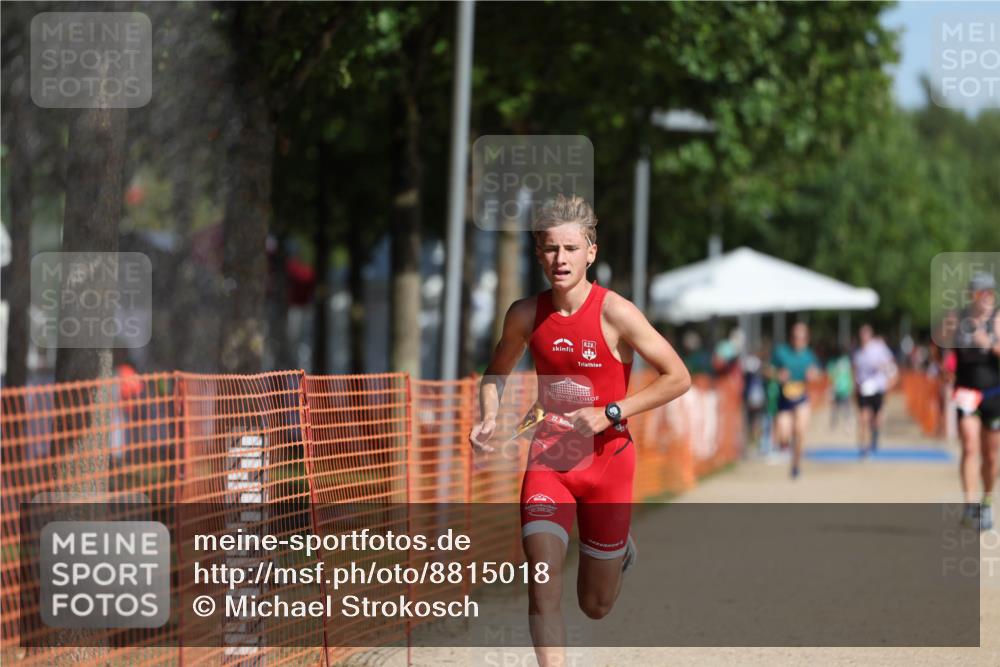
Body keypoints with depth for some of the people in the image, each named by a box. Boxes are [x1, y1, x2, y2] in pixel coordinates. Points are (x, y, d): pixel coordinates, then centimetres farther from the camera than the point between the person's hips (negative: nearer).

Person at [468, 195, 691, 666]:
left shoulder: (616, 314, -14)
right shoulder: (526, 315, -3)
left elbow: (677, 378, -11)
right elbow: (497, 372, 16)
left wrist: (610, 414, -19)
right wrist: (489, 418, -4)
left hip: (607, 461, -2)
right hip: (547, 459, 2)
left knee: (596, 606, 12)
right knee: (543, 591, -17)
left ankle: (622, 549, 47)